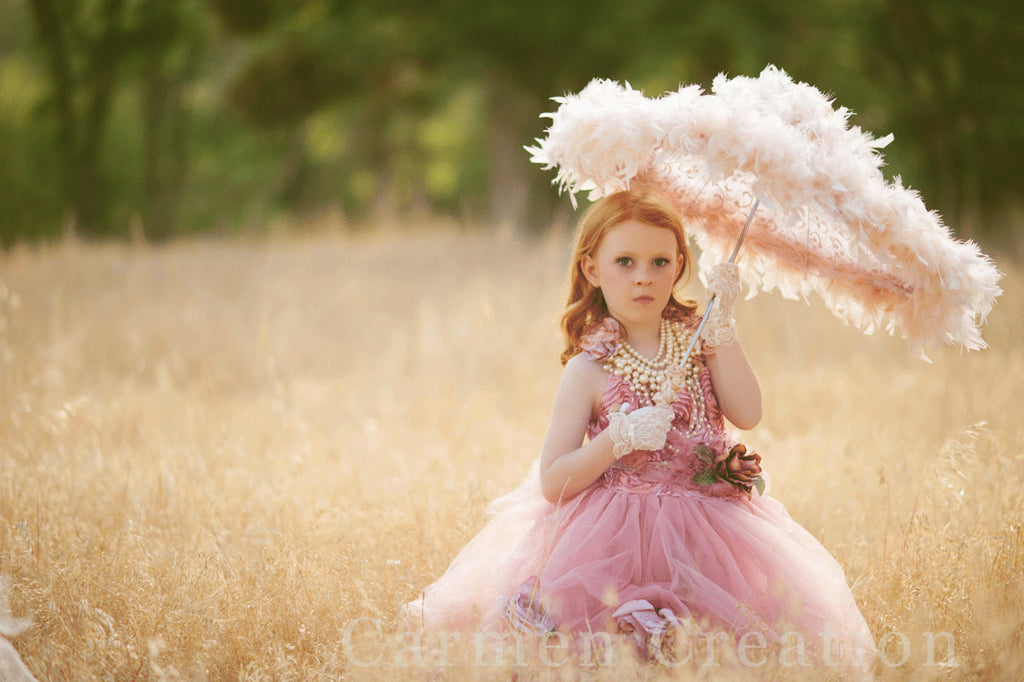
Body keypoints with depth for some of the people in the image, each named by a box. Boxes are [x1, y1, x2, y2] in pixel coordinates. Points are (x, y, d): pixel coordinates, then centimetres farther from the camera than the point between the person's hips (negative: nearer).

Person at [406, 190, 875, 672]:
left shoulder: (699, 339, 10)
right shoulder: (589, 370, -1)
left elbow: (747, 414, -7)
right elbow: (552, 483, -5)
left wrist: (721, 324, -9)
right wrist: (619, 439, -19)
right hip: (615, 532, -4)